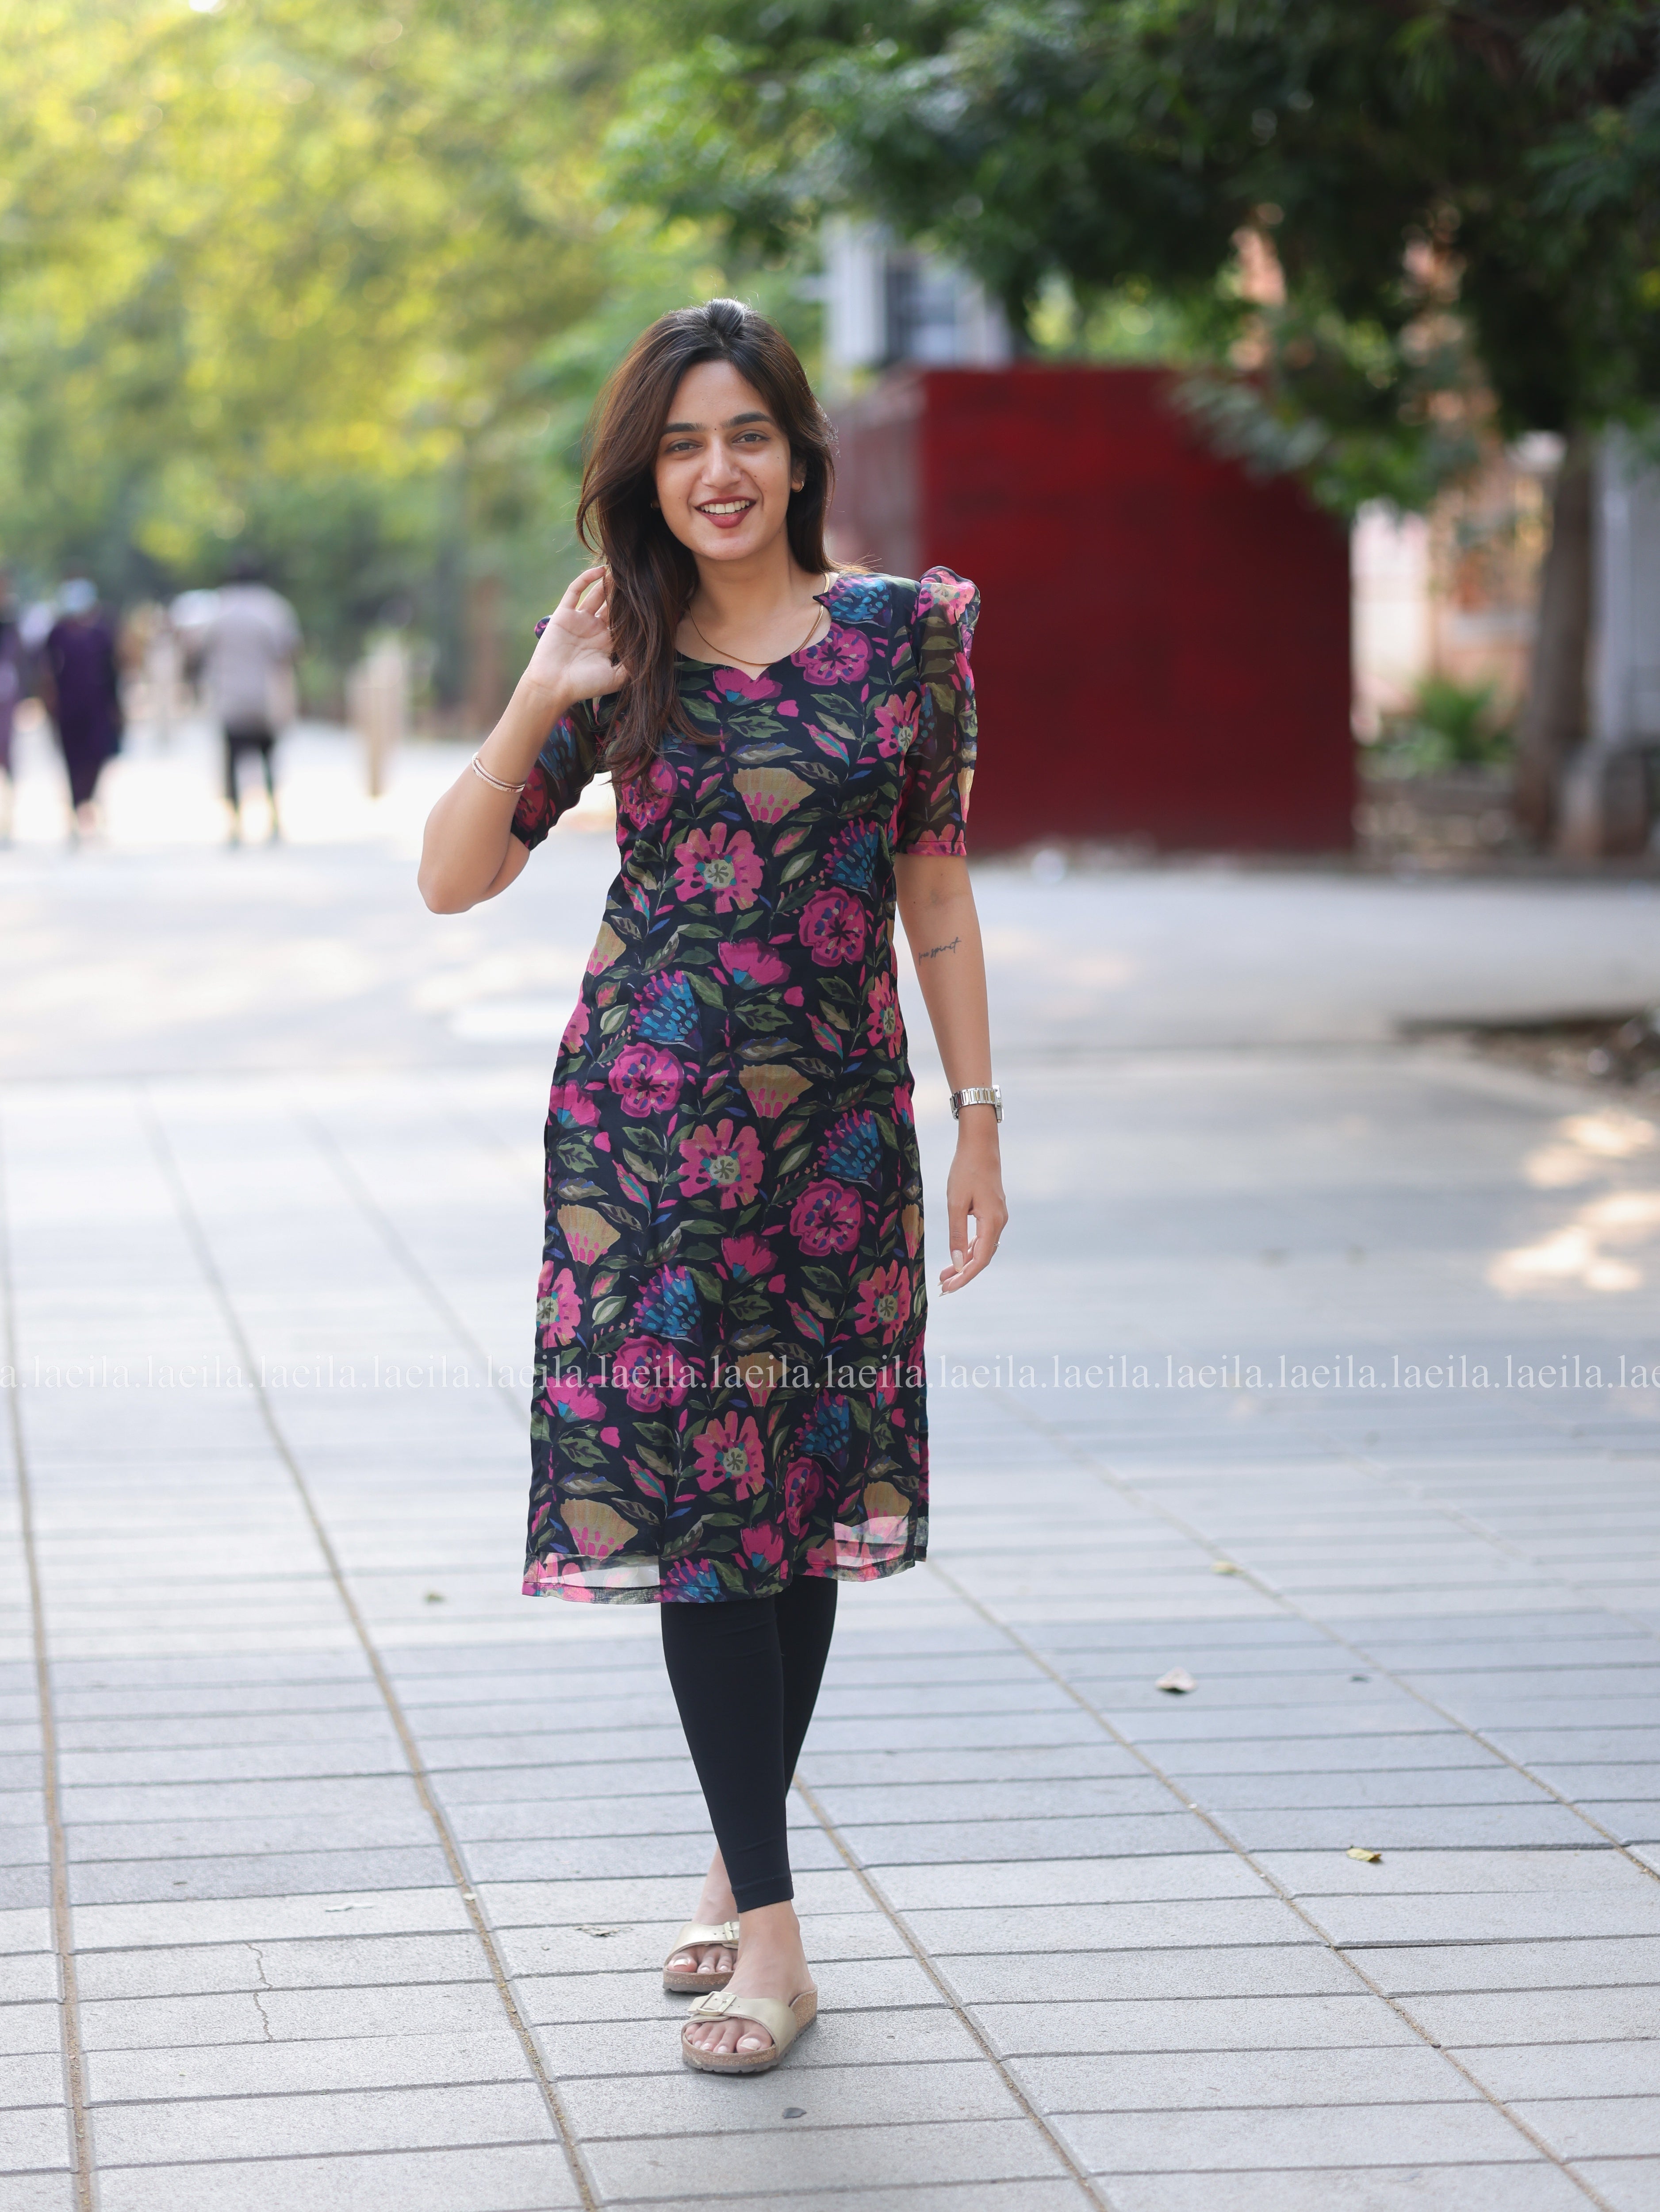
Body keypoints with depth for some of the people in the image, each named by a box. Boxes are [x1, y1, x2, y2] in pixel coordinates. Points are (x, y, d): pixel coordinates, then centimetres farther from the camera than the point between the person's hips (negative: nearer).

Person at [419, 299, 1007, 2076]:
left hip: (834, 1119, 1)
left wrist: (978, 1115, 4)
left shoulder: (902, 635, 2)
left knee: (807, 1488, 5)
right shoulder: (619, 659, 2)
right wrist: (535, 707, -13)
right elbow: (451, 879, 0)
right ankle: (768, 1922, -2)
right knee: (689, 1488, -5)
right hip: (646, 1112, 0)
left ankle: (743, 1865, 21)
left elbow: (935, 894, 6)